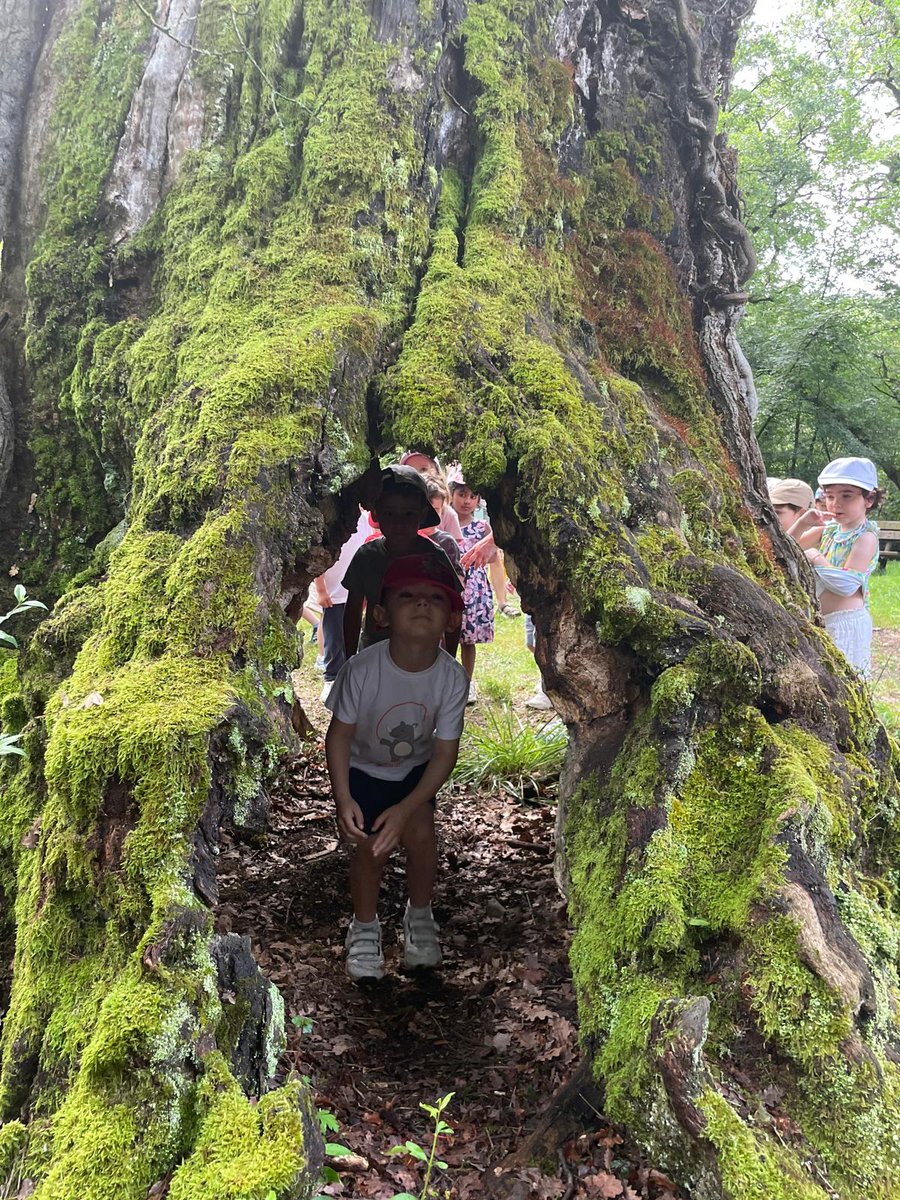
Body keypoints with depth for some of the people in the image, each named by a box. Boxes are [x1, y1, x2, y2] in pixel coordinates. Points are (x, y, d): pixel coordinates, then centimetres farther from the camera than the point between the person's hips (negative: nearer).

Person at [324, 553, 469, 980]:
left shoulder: (452, 677, -26)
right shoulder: (362, 669, -30)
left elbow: (445, 753, -19)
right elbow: (340, 734, -17)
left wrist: (405, 809, -26)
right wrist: (343, 798, -25)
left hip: (416, 767, 1)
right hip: (363, 767, -1)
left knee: (419, 834, -17)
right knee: (373, 845, -12)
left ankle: (419, 916, 13)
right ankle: (365, 926, 18)